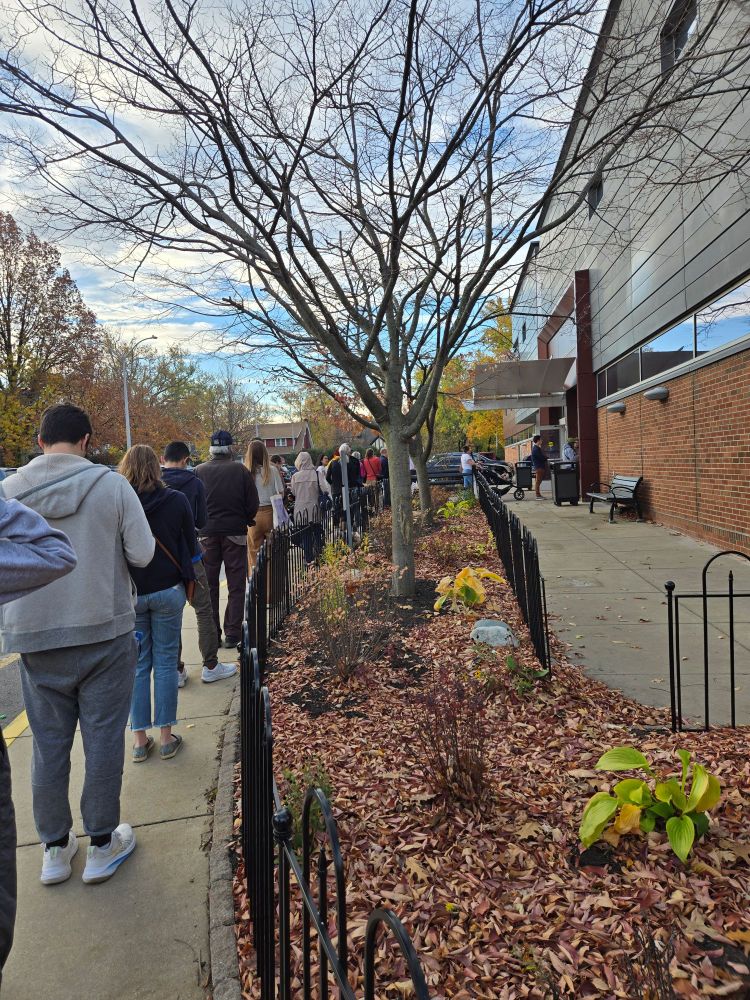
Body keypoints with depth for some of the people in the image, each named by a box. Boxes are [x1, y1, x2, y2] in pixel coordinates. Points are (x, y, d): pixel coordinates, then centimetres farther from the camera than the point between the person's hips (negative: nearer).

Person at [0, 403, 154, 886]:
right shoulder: (111, 484, -10)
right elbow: (142, 554, -7)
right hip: (106, 633, -3)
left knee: (49, 743, 16)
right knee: (103, 739, 10)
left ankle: (55, 847, 31)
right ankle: (103, 845, 24)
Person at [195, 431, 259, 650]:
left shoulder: (199, 471, -3)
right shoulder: (240, 470, -7)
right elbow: (253, 503, -5)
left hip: (207, 534, 2)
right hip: (235, 532, -1)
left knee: (209, 585, 11)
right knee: (236, 586, 7)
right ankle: (232, 634, 5)